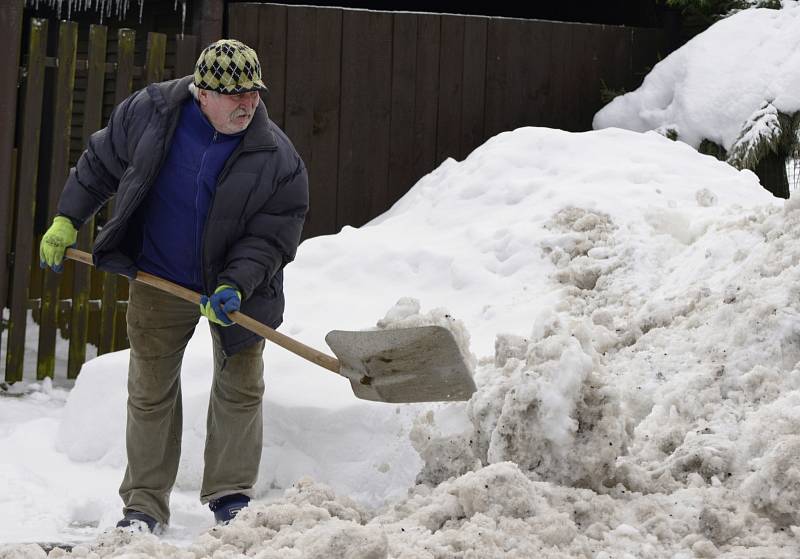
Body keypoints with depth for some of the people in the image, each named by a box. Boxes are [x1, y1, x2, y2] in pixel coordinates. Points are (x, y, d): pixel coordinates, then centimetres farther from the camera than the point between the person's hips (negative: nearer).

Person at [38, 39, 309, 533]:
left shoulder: (278, 158, -20)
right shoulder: (149, 112, -15)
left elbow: (272, 236, -16)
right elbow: (100, 164, 1)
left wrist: (237, 285, -29)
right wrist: (67, 221, 1)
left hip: (237, 285, -1)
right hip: (160, 282, 1)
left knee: (241, 389, 3)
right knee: (151, 390, 8)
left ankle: (231, 495, 17)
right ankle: (145, 503, 18)